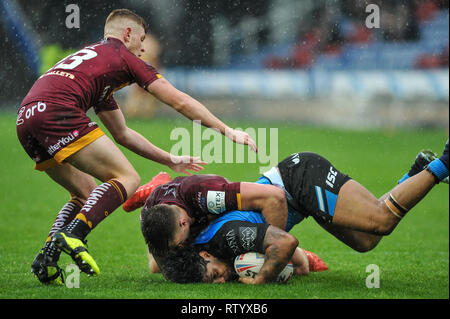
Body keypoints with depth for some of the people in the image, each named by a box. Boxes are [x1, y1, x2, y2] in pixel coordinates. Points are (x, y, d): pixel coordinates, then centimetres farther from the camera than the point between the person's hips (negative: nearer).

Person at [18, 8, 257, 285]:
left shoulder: (91, 57, 36)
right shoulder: (123, 56, 12)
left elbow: (123, 134, 41)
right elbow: (181, 102, 9)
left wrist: (170, 160, 43)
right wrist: (227, 130, 17)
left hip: (26, 118, 9)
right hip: (58, 113, -9)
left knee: (87, 192, 22)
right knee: (128, 179, -5)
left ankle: (47, 256, 4)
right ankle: (71, 236, -23)